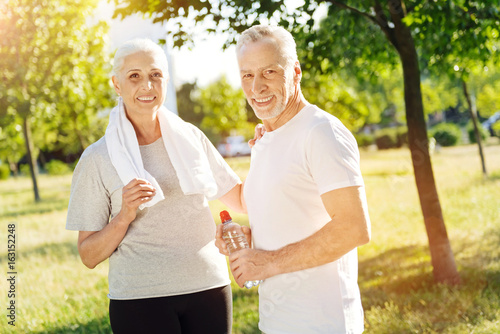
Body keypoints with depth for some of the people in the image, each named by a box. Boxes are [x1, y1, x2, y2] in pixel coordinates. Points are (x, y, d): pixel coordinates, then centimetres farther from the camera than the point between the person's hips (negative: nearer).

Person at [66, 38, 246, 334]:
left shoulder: (190, 138, 6)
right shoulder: (98, 159, -3)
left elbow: (242, 200, 12)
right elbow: (89, 256, -2)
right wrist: (124, 217, -18)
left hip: (210, 289, 3)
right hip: (139, 300, -3)